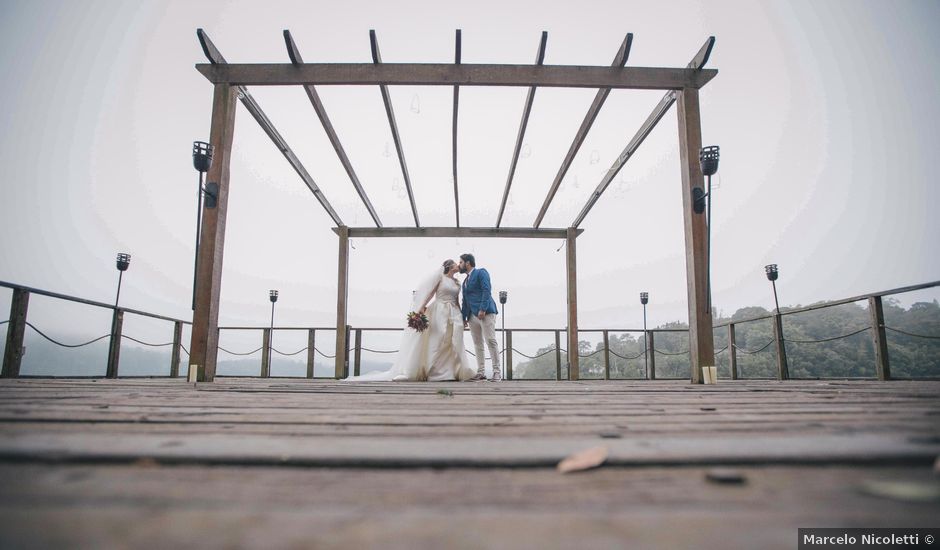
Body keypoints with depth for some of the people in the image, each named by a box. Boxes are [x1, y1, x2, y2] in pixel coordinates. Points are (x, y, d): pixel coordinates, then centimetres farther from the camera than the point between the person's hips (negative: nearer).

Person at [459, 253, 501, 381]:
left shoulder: (481, 273, 2)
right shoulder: (465, 281, 25)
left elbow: (487, 290, -11)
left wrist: (483, 309, -20)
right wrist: (463, 317, 16)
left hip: (485, 312, -8)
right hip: (472, 315, 8)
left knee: (491, 341, -11)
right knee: (477, 343, 5)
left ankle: (497, 372, -7)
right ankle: (480, 372, 7)